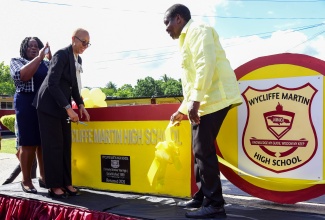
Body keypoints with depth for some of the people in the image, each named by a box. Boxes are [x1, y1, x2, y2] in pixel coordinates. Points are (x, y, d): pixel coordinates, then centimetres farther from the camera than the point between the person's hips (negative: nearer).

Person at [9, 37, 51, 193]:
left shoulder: (46, 63, 16)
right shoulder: (16, 61, 8)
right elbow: (22, 76, -13)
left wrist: (50, 58, -8)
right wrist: (39, 57, -14)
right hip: (27, 104, -4)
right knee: (29, 143, -2)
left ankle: (44, 176, 17)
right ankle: (26, 180, 8)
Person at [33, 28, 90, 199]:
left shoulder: (78, 59, 11)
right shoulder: (62, 54, -15)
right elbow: (52, 83, -22)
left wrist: (80, 105, 4)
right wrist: (69, 108, -24)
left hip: (62, 105, 8)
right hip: (50, 104, -8)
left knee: (65, 144, 6)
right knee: (53, 145, -4)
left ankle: (66, 183, 14)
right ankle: (54, 185, 5)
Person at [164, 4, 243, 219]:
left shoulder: (197, 30, -3)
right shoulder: (188, 38, 26)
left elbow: (206, 63, -20)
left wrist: (195, 100, -25)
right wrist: (183, 109, 29)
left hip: (214, 98, -10)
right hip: (204, 101, 10)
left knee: (204, 151, -9)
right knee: (201, 150, 13)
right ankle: (202, 197, 23)